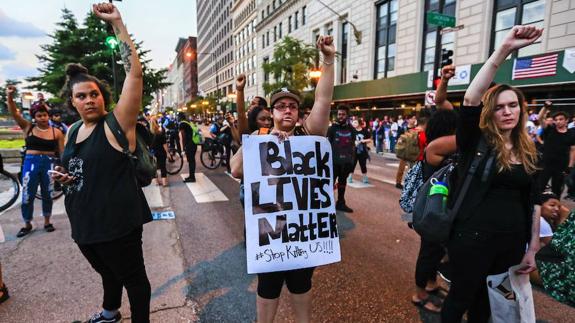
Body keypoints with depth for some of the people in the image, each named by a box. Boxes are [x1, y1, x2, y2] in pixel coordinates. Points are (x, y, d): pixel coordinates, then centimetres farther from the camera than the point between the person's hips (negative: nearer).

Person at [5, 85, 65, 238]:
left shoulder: (57, 132, 0)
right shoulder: (28, 127, 3)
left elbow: (63, 152, 1)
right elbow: (14, 113, -10)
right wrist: (10, 96, -25)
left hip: (49, 164, 0)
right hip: (31, 163, 1)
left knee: (47, 195, 11)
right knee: (27, 196, 6)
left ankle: (47, 222, 27)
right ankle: (27, 224, 24)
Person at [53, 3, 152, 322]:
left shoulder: (116, 123, -14)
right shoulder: (73, 130, 8)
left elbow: (135, 73, -23)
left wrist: (118, 24, -23)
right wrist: (63, 176, 1)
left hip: (117, 223, -8)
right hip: (84, 223, 8)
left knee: (132, 276, 10)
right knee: (107, 271, 30)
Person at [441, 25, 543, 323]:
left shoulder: (528, 151, 6)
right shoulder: (475, 141, -8)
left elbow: (533, 201, 9)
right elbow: (470, 100, -26)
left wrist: (532, 247, 9)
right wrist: (504, 49, -30)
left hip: (512, 240, 5)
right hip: (473, 237, -5)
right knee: (460, 298, 11)